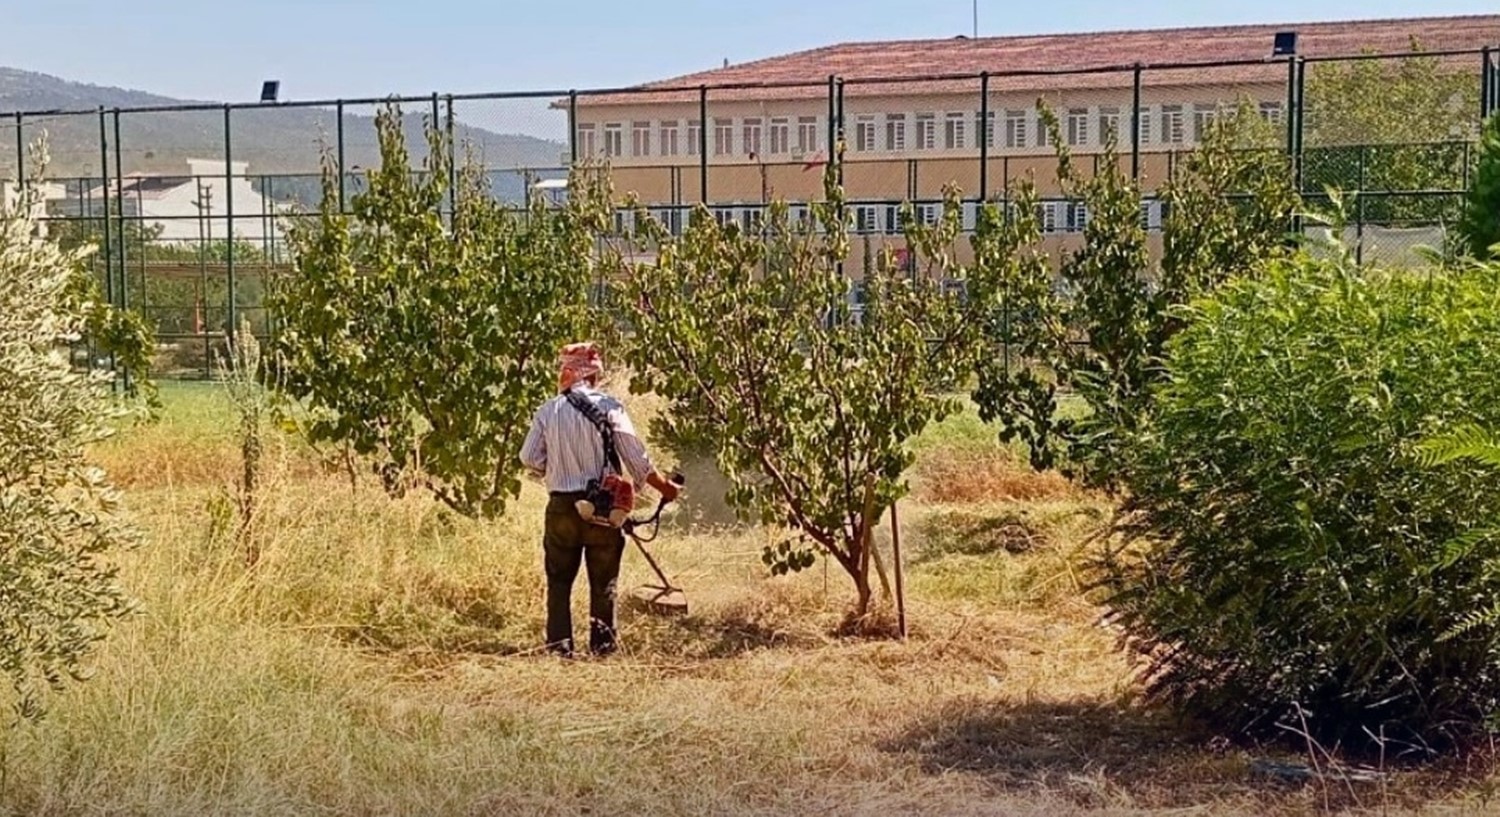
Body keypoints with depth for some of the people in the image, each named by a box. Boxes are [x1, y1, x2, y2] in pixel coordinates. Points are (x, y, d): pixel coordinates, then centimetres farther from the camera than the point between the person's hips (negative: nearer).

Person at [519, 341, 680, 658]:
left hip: (562, 506, 1)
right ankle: (603, 641, 9)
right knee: (604, 579, 9)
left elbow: (529, 459, 3)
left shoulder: (548, 410, -1)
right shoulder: (609, 407, -6)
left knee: (559, 579, 11)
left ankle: (559, 643, 6)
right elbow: (636, 458, -7)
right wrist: (664, 486, 6)